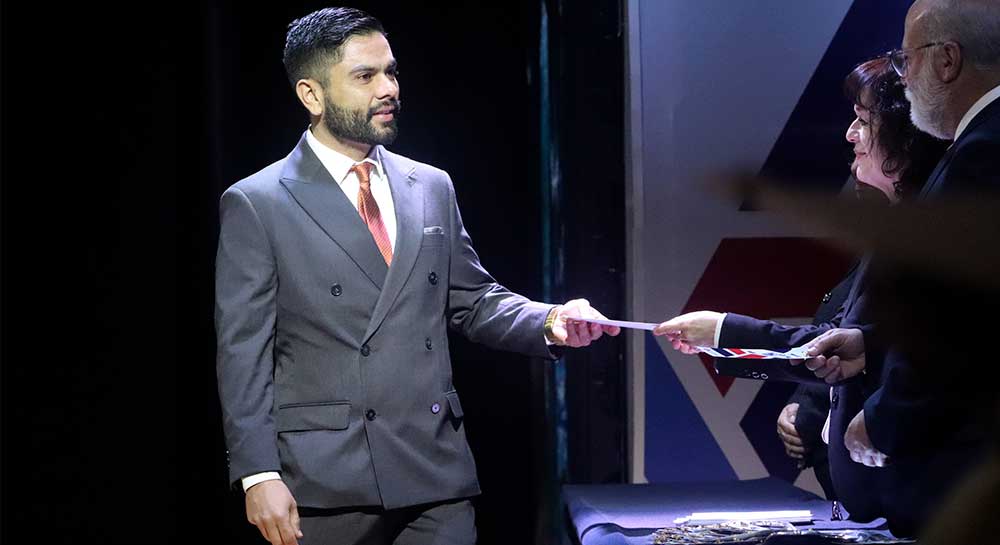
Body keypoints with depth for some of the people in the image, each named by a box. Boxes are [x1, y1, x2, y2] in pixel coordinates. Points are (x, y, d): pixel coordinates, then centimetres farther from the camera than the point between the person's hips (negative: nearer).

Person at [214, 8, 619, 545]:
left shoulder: (431, 187, 13)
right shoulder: (255, 205, -1)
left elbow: (473, 299, 17)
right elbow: (243, 353, -4)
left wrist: (549, 320, -3)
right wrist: (258, 475, -11)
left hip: (436, 477, 4)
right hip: (326, 482, -4)